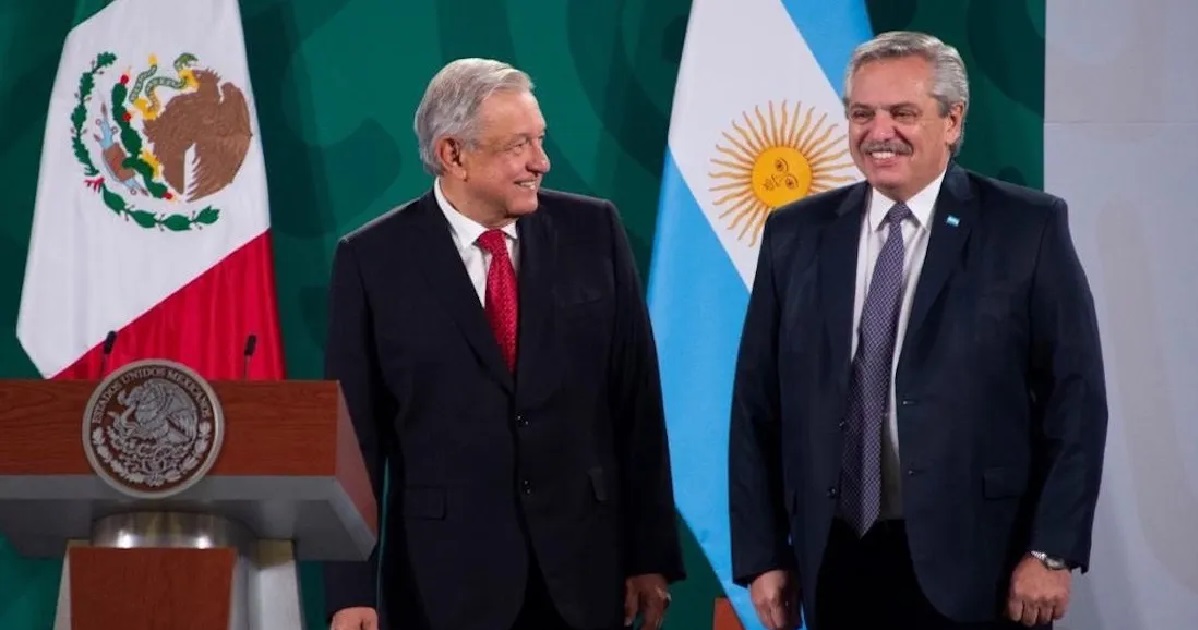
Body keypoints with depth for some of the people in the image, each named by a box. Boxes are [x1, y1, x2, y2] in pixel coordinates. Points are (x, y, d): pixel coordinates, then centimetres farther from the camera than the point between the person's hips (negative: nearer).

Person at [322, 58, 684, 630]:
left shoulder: (592, 231, 3)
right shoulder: (373, 260, -3)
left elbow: (637, 401, 4)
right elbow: (353, 431, -3)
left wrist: (651, 554, 1)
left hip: (584, 571, 2)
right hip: (446, 577, -2)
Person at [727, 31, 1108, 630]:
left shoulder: (1028, 227, -2)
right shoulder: (796, 235, 7)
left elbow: (1074, 397, -3)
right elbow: (757, 403, 8)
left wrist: (1052, 552, -8)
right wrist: (762, 554, 4)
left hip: (973, 565, -3)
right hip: (836, 564, 3)